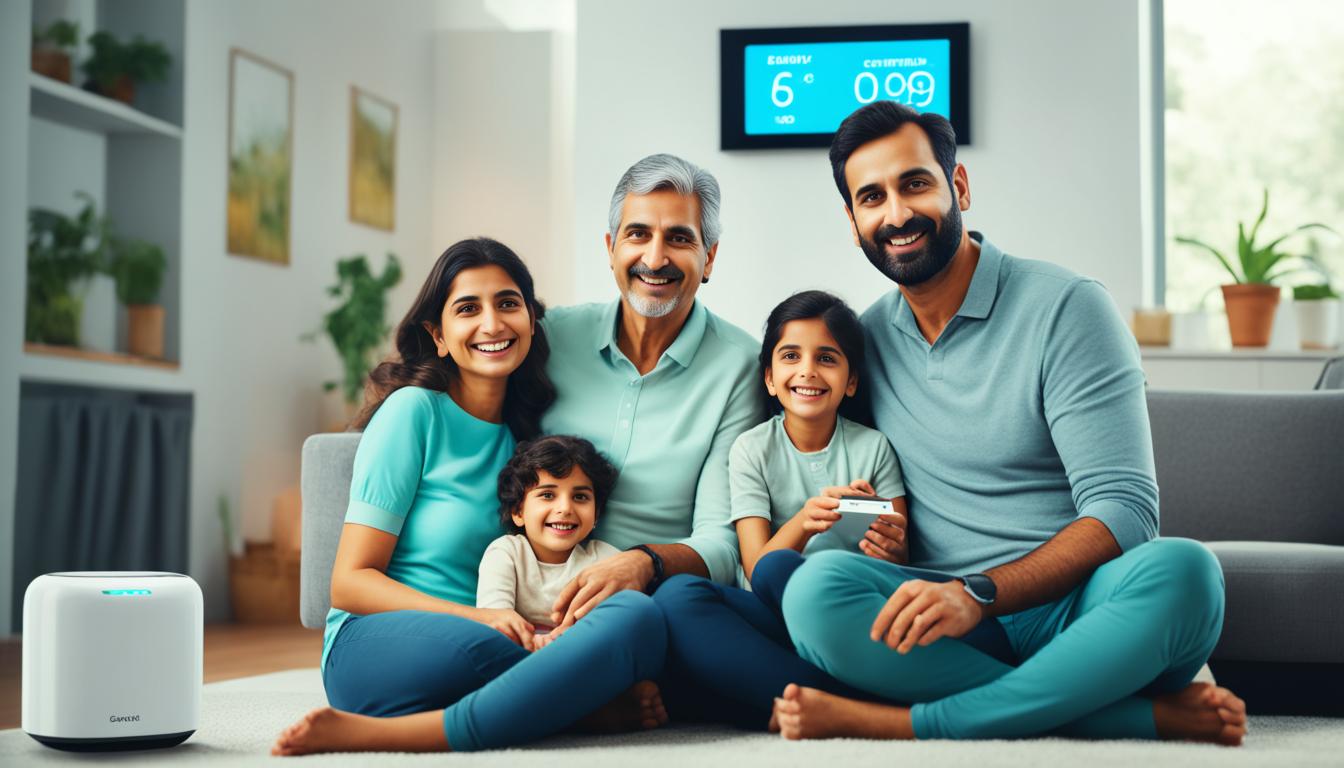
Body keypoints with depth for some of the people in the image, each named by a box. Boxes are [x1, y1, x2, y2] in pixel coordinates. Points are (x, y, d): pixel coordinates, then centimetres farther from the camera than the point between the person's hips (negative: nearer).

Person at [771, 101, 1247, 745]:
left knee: (1181, 570, -35)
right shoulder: (864, 339, 13)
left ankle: (899, 725, -31)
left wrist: (980, 593, -24)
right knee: (819, 587, -29)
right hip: (943, 624, 3)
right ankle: (1149, 715, -27)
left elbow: (1123, 511, -10)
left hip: (1070, 611, -2)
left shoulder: (1067, 307, -3)